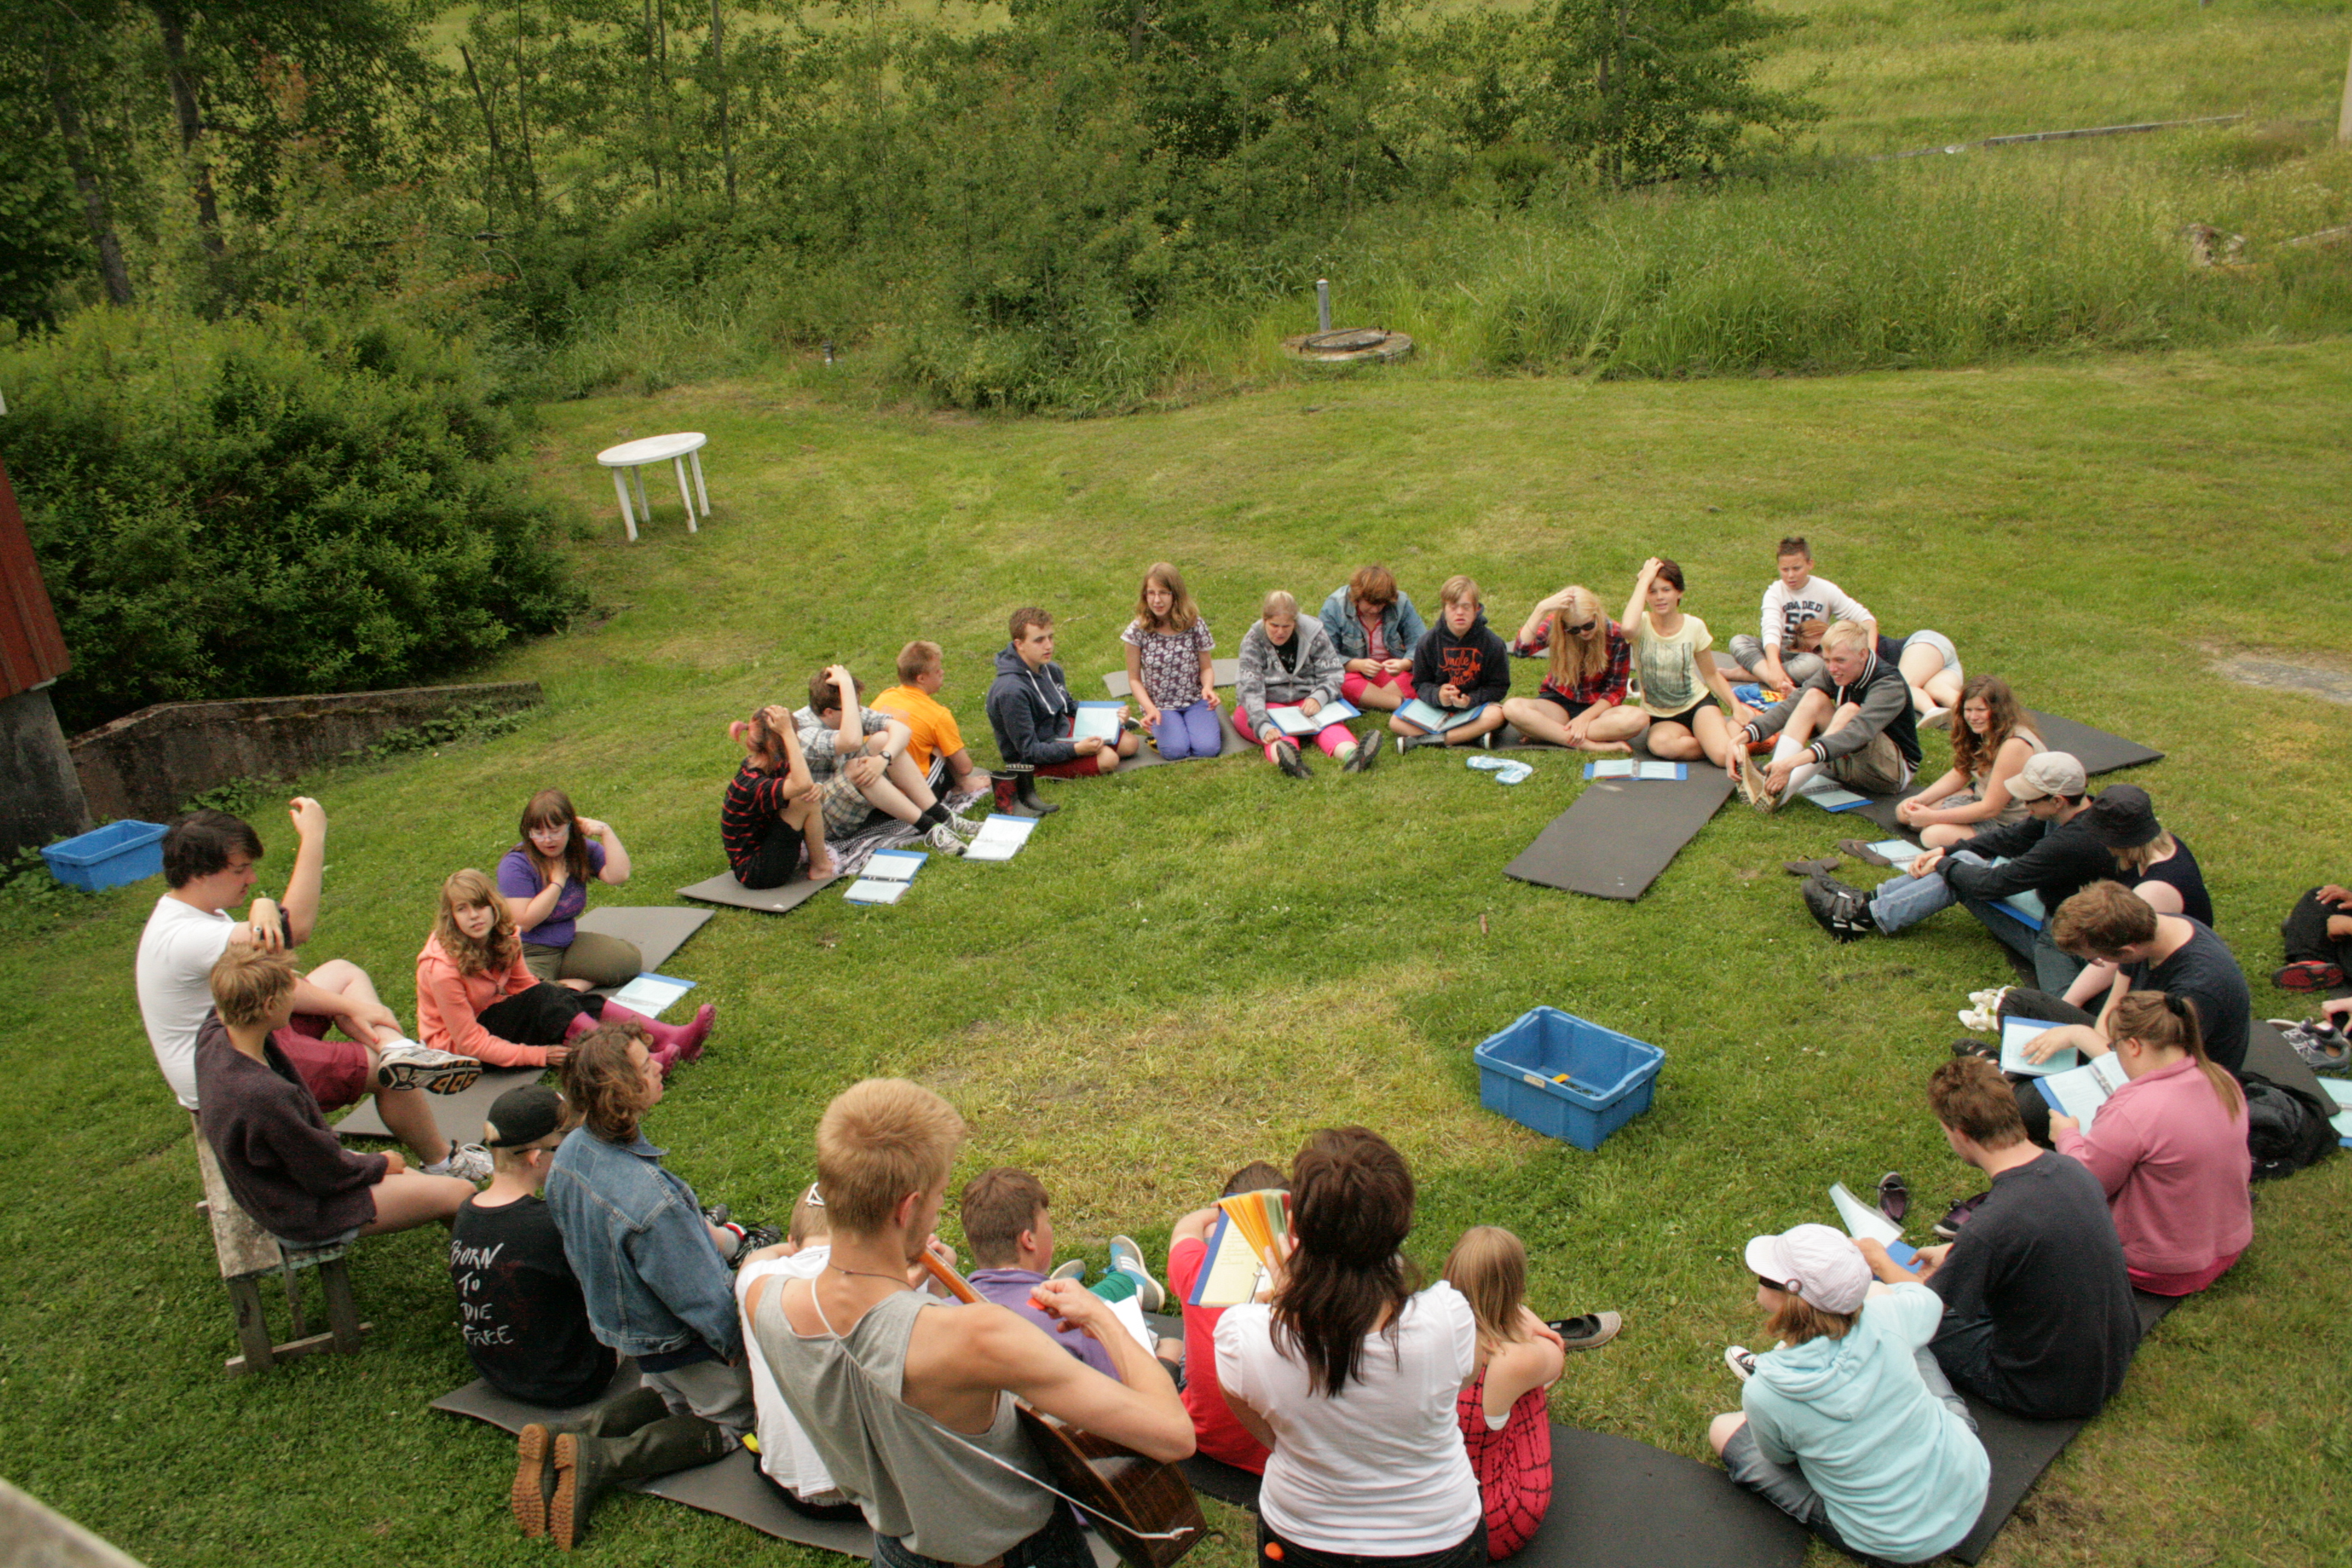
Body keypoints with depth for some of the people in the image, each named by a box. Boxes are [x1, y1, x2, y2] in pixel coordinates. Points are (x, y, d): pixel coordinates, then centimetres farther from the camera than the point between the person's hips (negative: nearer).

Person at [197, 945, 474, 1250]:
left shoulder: (212, 1038, -14)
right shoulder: (264, 1096, -39)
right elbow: (329, 1174, -23)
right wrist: (381, 1164, -5)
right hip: (306, 1217, -9)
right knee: (460, 1194, -3)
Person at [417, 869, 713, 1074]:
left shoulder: (503, 938, -6)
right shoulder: (442, 968, -27)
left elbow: (524, 984, 4)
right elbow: (470, 1041, -25)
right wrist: (539, 1055, -27)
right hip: (455, 1045, -7)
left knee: (576, 1000, -17)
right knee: (545, 1000, -29)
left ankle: (670, 1038, -30)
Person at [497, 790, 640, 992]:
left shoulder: (582, 850, 2)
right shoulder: (516, 864, -15)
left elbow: (618, 876, -13)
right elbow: (524, 922, -21)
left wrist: (606, 832, -16)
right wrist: (558, 881, -16)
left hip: (569, 944, 7)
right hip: (528, 953, -7)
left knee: (631, 958, -6)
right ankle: (578, 986, -12)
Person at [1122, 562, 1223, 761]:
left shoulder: (1196, 626, -7)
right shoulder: (1137, 630, -10)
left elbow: (1206, 667, 1)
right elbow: (1134, 679, -4)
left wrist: (1208, 688, -22)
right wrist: (1150, 708, -20)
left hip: (1195, 701, 1)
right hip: (1159, 705, -1)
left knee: (1207, 749, -23)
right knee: (1176, 751, -26)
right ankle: (1159, 731, 9)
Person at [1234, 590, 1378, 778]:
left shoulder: (1314, 634, -3)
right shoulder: (1253, 641, -9)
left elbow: (1334, 674, -5)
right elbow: (1251, 688, -21)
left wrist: (1318, 698, -28)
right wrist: (1263, 726, -38)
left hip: (1305, 701, 2)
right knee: (1280, 727, -35)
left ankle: (1351, 754, -62)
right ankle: (1282, 758, -71)